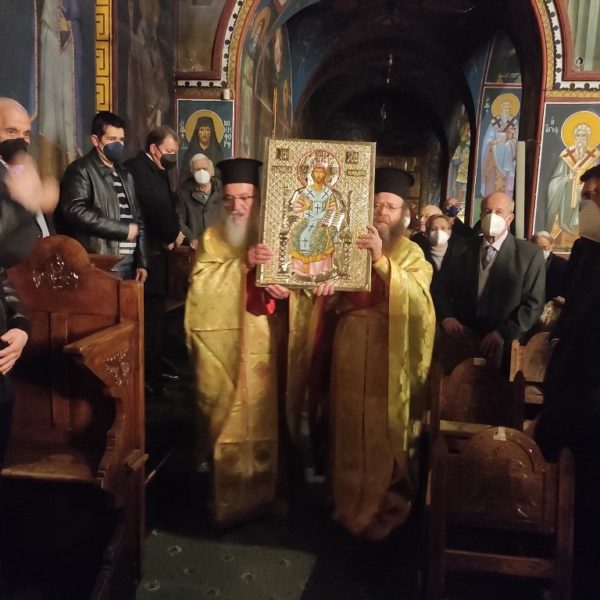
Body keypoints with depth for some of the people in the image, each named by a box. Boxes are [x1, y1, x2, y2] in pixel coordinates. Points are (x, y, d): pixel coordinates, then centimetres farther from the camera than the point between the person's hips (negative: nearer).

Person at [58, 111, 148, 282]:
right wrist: (123, 229, -15)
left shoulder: (124, 174, 19)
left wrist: (141, 262, 12)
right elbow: (75, 211, -19)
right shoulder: (81, 170, -3)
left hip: (128, 262, 7)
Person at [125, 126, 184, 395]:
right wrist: (173, 234, -6)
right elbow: (150, 207, -20)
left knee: (156, 311, 13)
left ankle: (154, 367, 23)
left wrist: (173, 234, -1)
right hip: (145, 252, -9)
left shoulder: (158, 171, 18)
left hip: (158, 250, 9)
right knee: (148, 314, -6)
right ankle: (145, 374, 3)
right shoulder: (136, 168, -12)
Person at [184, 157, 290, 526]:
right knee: (227, 419, 5)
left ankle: (258, 489, 24)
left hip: (260, 345, 1)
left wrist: (285, 290, -14)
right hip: (222, 344, -1)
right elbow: (200, 283, -11)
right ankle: (229, 495, 22)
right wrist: (243, 263, -23)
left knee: (260, 415, 6)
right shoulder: (213, 237, 3)